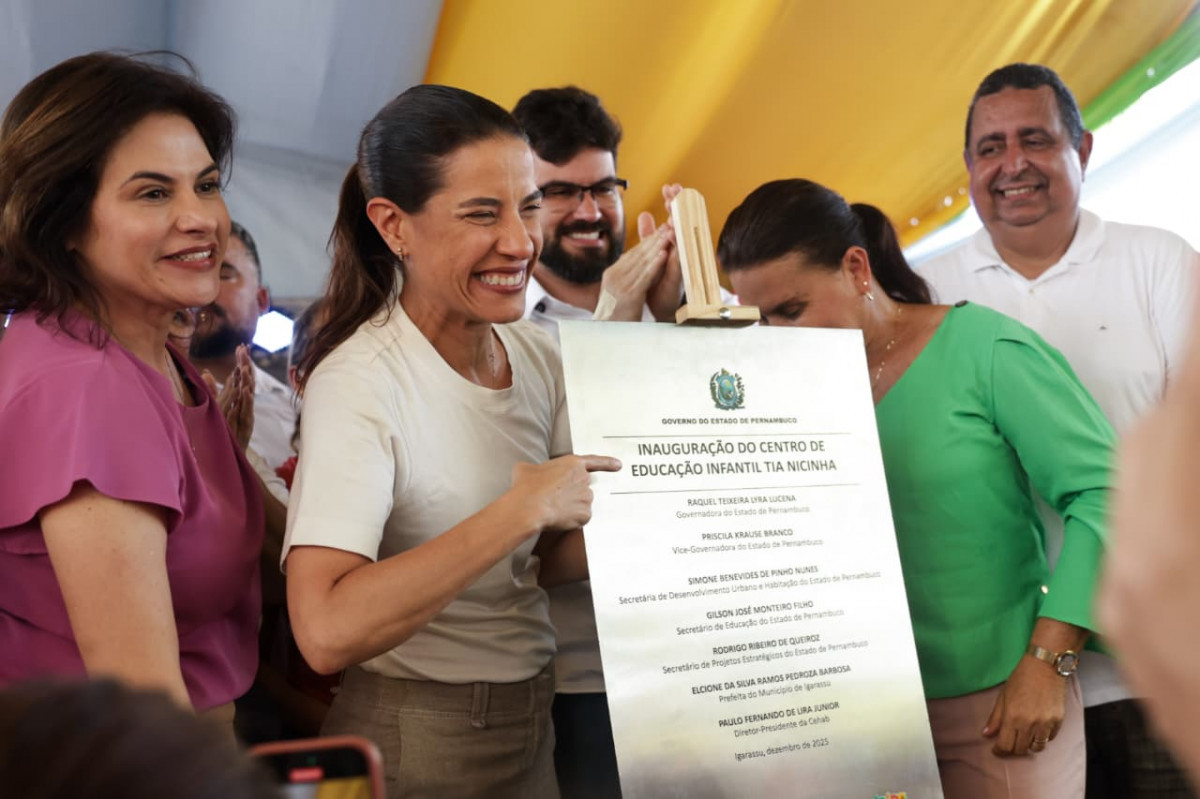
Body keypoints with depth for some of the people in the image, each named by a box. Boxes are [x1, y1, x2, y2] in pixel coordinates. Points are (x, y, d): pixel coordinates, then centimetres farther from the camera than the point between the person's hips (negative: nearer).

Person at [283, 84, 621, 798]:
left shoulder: (537, 355, 0)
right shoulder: (361, 383, -22)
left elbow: (546, 562, 6)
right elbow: (327, 631, -33)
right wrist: (520, 510, -31)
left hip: (532, 724, 7)